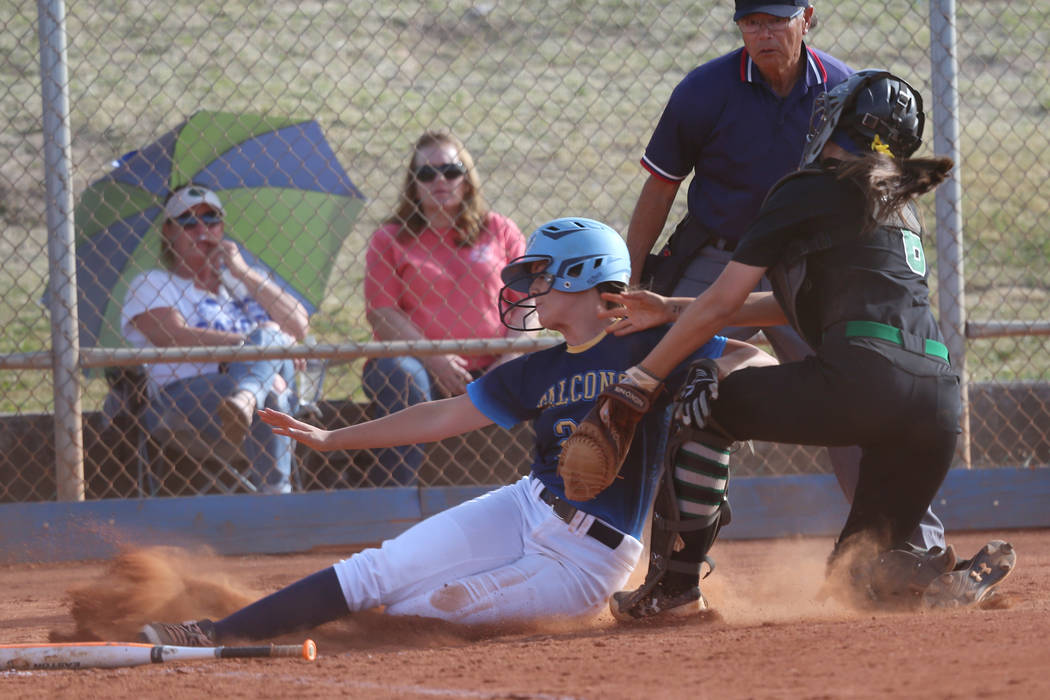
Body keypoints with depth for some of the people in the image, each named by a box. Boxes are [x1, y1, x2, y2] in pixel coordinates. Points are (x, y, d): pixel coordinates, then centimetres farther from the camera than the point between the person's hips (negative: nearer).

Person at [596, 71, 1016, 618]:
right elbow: (801, 305, 33)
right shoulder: (899, 202, 30)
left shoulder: (808, 190, 7)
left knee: (700, 403, 14)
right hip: (940, 401, 7)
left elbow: (721, 305, 6)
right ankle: (950, 580, -10)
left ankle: (671, 586, 8)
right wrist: (670, 310, 34)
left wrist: (638, 383, 15)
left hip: (863, 378, -7)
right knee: (857, 574, 18)